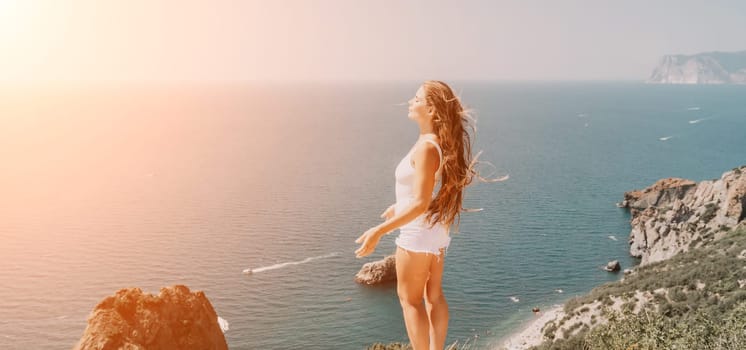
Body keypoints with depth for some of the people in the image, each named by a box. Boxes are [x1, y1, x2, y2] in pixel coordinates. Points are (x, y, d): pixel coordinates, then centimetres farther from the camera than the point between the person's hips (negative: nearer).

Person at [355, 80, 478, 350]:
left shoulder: (426, 147, -23)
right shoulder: (441, 144, 5)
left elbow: (421, 203, -27)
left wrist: (379, 231, -26)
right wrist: (400, 206, 27)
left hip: (418, 233, -9)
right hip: (436, 229, 10)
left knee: (409, 299, 5)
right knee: (434, 297, 17)